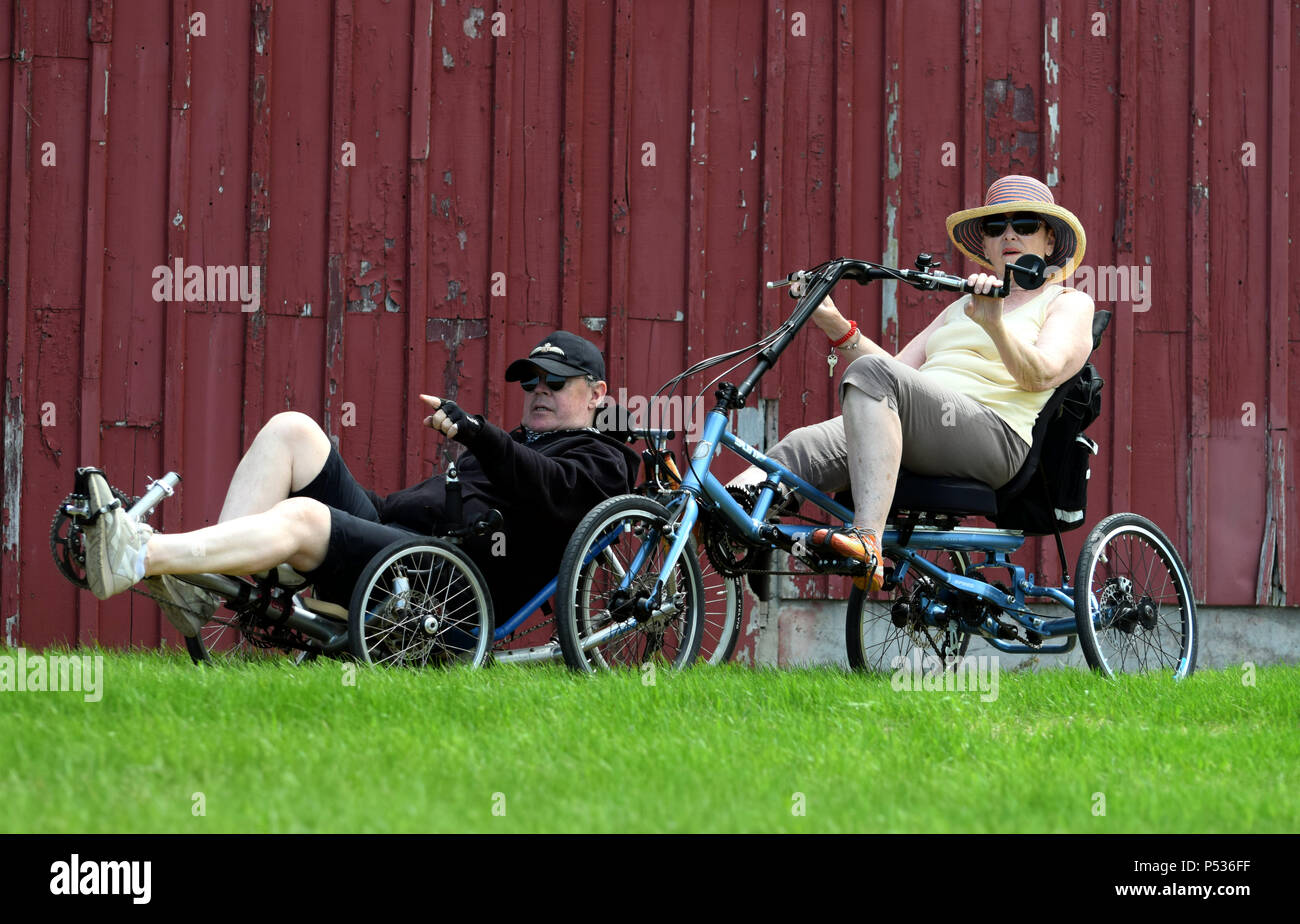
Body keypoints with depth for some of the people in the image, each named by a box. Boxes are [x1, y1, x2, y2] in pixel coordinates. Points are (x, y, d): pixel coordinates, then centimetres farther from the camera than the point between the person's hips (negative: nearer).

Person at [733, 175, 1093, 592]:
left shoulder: (1069, 303, 15)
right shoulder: (961, 307, 35)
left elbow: (1042, 374, -7)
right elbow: (900, 369, 25)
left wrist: (994, 325, -26)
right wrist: (834, 324, 11)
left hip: (992, 434, -7)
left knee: (872, 372, -33)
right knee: (800, 449, -20)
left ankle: (867, 542, -48)